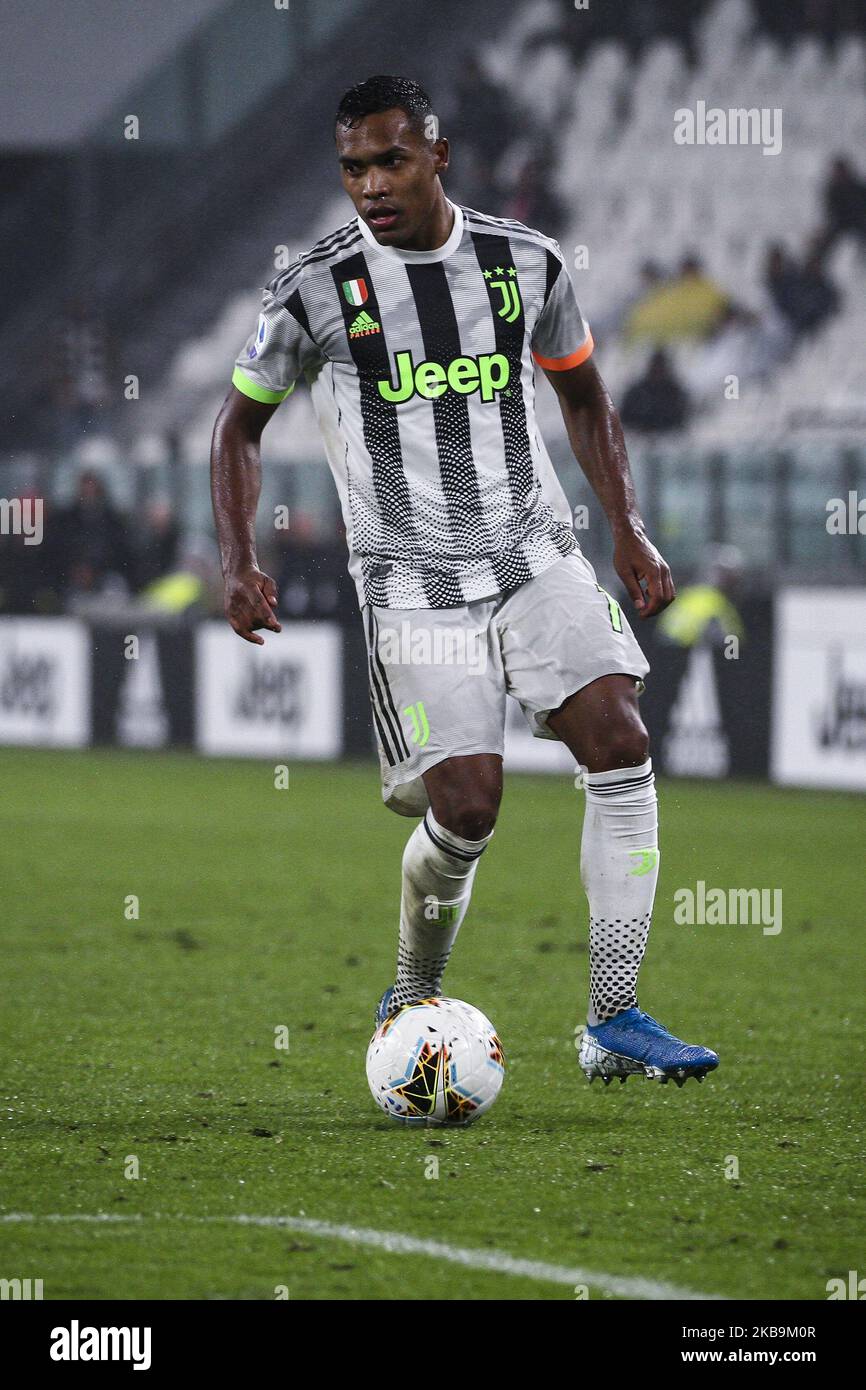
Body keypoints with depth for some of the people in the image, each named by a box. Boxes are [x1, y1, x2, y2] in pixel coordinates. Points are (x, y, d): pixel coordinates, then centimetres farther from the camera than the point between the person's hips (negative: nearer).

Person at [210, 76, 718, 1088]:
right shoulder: (316, 290, -4)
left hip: (536, 555, 3)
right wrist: (239, 565, -4)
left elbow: (582, 397, 19)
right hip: (411, 583, -3)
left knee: (620, 743, -17)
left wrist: (627, 531, 10)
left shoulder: (526, 264, 4)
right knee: (467, 805, -14)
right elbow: (240, 424, 8)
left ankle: (614, 1023, -12)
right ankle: (413, 996, 16)